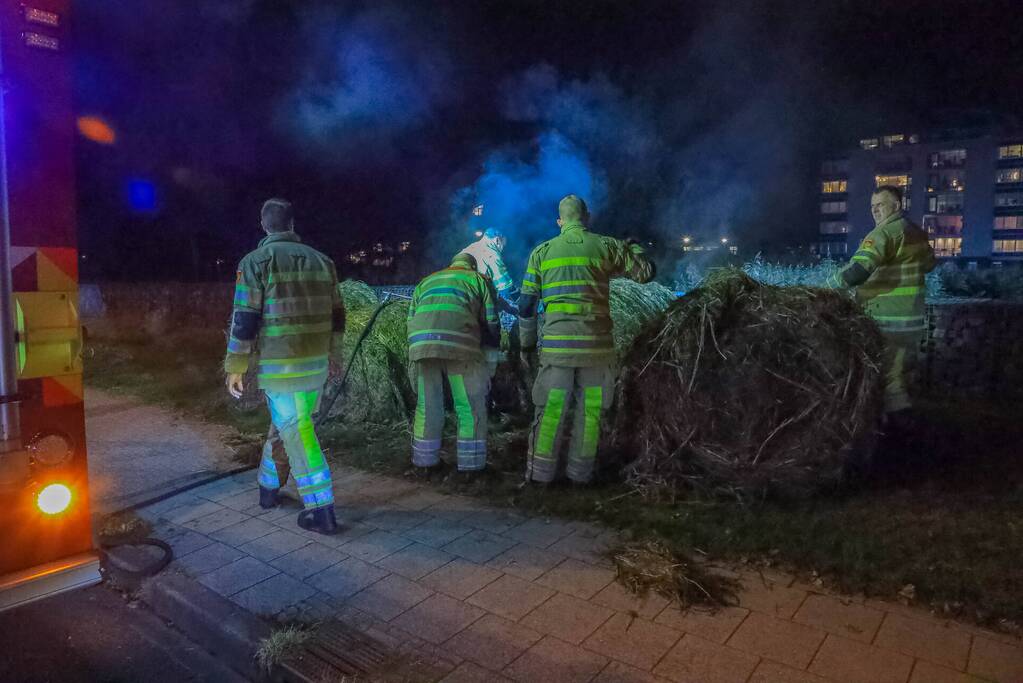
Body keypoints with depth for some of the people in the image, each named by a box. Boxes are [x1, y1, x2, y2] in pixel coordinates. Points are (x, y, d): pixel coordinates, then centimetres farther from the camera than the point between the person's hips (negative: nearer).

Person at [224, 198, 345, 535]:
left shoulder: (256, 261, -6)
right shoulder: (321, 260, 8)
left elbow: (245, 318, -10)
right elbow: (336, 314, 13)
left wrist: (236, 367, -3)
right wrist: (330, 353, 25)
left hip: (280, 365, -5)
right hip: (316, 362, 5)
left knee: (296, 433, -1)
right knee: (287, 425, 21)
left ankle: (321, 510, 0)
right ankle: (269, 488, 35)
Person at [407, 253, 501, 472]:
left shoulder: (425, 282, 32)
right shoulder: (479, 280, 21)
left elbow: (411, 320, 24)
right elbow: (491, 322, 12)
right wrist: (492, 349, 26)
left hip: (420, 343, 4)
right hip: (458, 344, -4)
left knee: (427, 404, 15)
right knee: (470, 405, 5)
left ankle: (425, 458, 22)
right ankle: (471, 462, 7)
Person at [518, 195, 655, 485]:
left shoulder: (541, 252, 9)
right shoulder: (606, 246, 5)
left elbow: (526, 304, 9)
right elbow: (647, 272, 13)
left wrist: (527, 343, 17)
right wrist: (634, 247, 32)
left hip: (556, 343, 1)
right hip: (596, 342, 0)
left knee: (550, 409, 7)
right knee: (590, 409, 9)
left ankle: (541, 471, 9)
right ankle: (580, 471, 14)